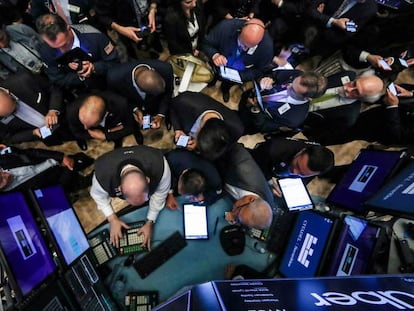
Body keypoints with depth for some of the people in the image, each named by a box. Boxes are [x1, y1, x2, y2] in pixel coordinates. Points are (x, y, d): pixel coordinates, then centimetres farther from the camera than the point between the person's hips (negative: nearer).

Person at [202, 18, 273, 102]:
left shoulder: (267, 46, -34)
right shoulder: (226, 27, -35)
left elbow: (260, 69, -16)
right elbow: (205, 43, -20)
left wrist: (241, 76, -32)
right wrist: (215, 55, -41)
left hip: (241, 72, 0)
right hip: (220, 66, 1)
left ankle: (225, 89, 32)